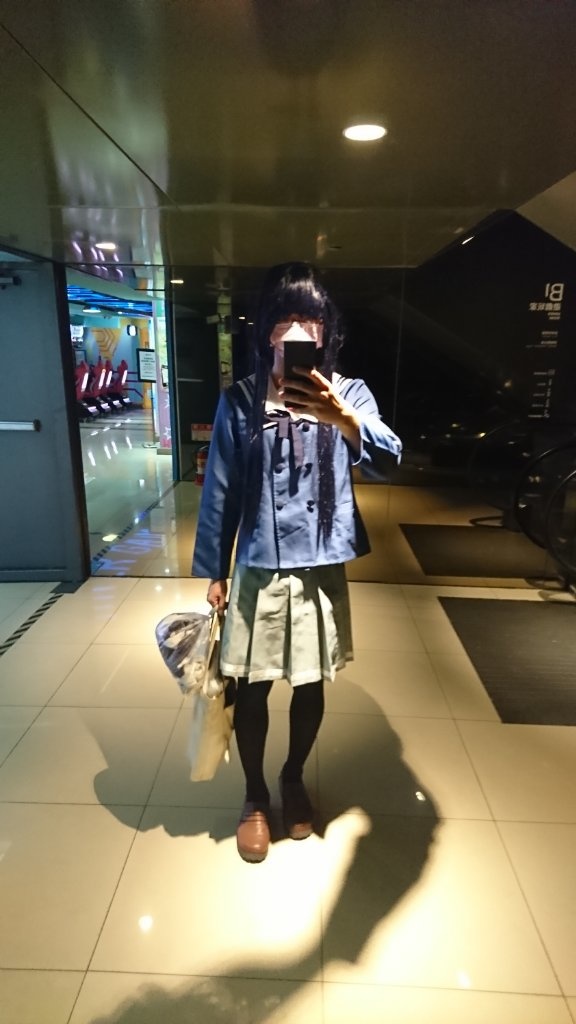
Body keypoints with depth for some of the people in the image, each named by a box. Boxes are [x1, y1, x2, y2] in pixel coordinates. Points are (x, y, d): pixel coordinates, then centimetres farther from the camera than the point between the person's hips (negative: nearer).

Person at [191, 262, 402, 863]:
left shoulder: (348, 395, -4)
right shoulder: (240, 400, -4)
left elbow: (386, 463, -21)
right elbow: (220, 491, 0)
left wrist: (345, 420, -41)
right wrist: (213, 571, 2)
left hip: (321, 570, 1)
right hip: (258, 571, 0)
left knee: (311, 686, 18)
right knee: (252, 689, 13)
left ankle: (294, 780, 46)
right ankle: (255, 797, 39)